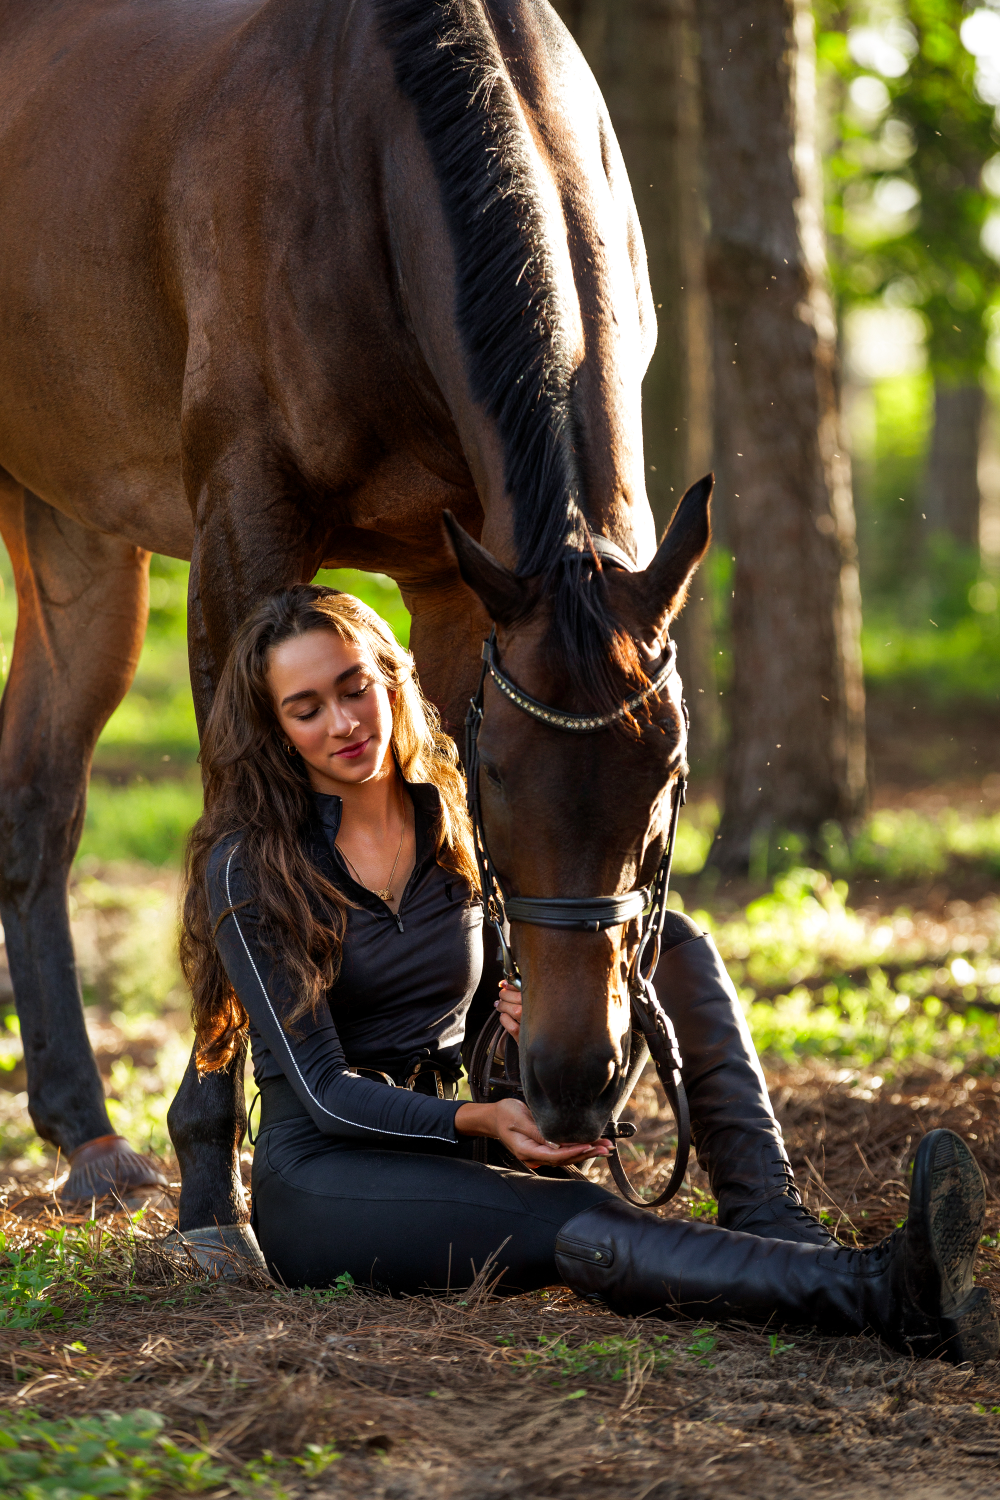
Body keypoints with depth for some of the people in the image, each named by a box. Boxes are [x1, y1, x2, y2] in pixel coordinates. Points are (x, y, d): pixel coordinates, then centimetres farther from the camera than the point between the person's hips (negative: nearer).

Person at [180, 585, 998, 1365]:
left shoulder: (458, 821, 8)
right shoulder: (249, 868, -7)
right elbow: (321, 1086, -12)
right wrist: (477, 1120, -28)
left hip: (449, 1159, 5)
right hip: (321, 1180, -4)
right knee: (579, 1230, -32)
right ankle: (887, 1292, -53)